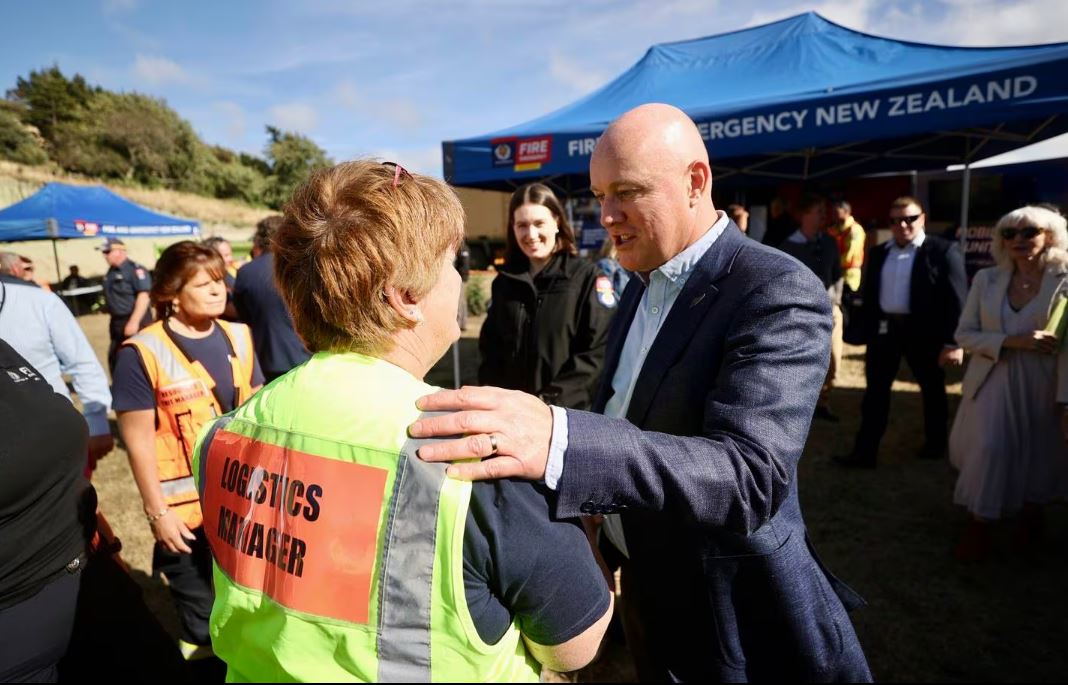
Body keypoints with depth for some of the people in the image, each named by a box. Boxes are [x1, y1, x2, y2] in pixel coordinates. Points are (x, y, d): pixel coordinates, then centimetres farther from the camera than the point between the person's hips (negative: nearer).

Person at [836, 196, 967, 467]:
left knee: (932, 389, 15)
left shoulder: (943, 251, -6)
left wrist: (953, 341, -16)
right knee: (875, 390, 5)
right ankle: (865, 451, 10)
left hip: (924, 331, -4)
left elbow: (956, 299, -10)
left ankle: (935, 444, 35)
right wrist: (867, 331, 6)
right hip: (884, 328, 4)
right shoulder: (879, 252, 8)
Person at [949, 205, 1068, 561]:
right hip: (992, 384, 1)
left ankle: (1029, 515, 41)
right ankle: (979, 525, 12)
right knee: (988, 450, -6)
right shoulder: (986, 279, -1)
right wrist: (1010, 341, -18)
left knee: (1038, 458, 14)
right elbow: (964, 334, -1)